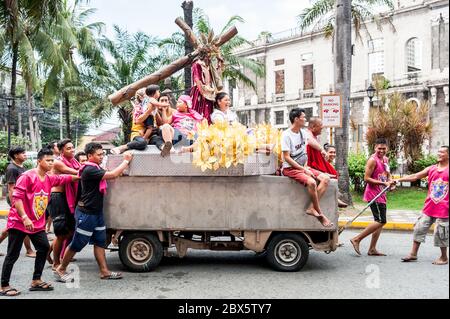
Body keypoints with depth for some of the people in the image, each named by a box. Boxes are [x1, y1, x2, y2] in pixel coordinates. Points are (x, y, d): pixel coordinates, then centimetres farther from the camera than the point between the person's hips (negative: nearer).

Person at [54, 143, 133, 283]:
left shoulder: (95, 168, 12)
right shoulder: (89, 170, -21)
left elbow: (112, 174, 11)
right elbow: (112, 175, -25)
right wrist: (126, 161, -15)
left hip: (96, 212, 10)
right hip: (86, 213, -10)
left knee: (100, 241, 10)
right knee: (77, 243, 0)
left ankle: (104, 271, 14)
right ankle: (61, 270, 14)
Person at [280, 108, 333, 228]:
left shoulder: (303, 132, 11)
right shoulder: (286, 135, -13)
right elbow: (287, 157, -16)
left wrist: (306, 166, -1)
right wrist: (303, 170, -17)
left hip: (303, 167, 8)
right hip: (290, 168, -8)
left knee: (325, 178, -12)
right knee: (311, 182, -31)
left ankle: (312, 208, -18)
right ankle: (320, 214, -18)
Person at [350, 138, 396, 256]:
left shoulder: (386, 160, 14)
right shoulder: (373, 160, -13)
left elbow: (388, 175, 26)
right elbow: (366, 178, -17)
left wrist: (390, 181, 3)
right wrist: (383, 183, -21)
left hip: (381, 194, 9)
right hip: (374, 194, -9)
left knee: (380, 221, 11)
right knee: (381, 221, -13)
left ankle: (372, 249, 16)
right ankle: (356, 239, -7)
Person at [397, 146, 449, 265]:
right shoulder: (431, 169, 6)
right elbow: (415, 176, 3)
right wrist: (399, 180, -6)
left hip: (443, 209, -4)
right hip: (429, 207, 4)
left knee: (441, 233, 1)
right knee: (419, 229, 5)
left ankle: (444, 257, 19)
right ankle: (413, 254, 14)